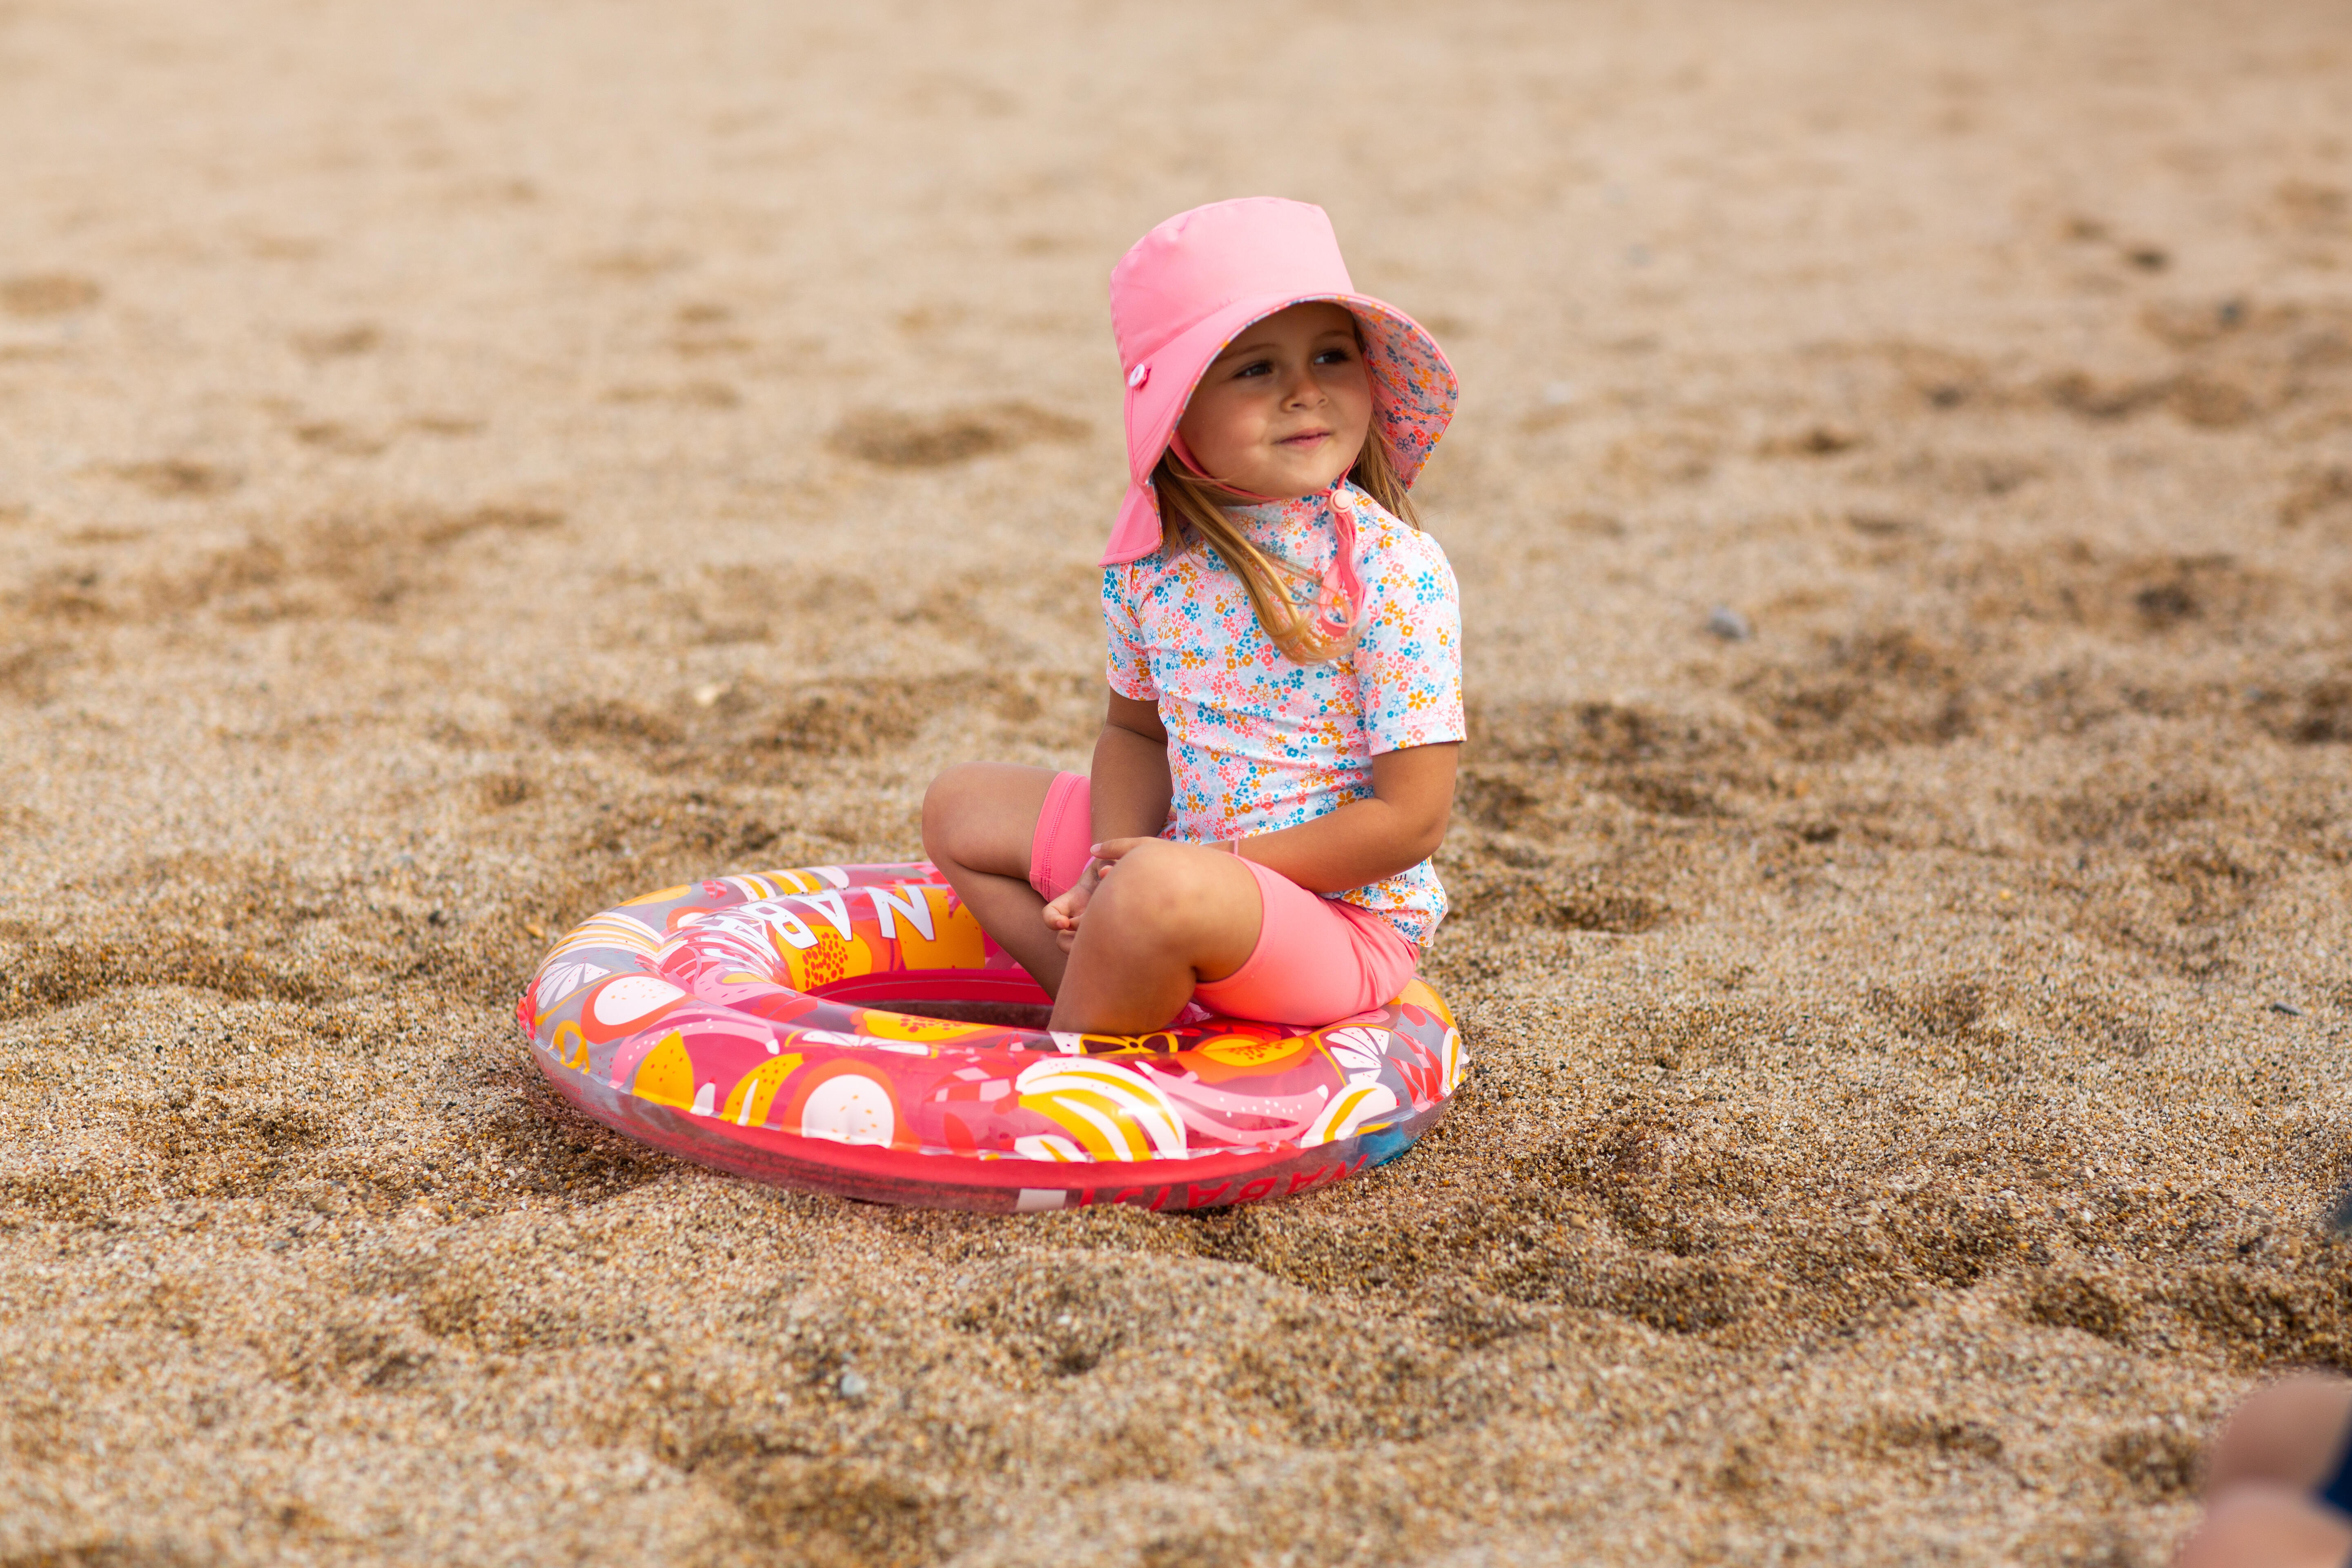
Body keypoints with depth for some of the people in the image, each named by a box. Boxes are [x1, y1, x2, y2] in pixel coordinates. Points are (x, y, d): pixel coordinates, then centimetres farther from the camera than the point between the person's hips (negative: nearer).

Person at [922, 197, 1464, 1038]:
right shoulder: (1155, 559, -3)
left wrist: (1215, 864, -20)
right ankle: (1117, 1012, -2)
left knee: (1169, 891, -36)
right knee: (962, 805, 12)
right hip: (1181, 850, 7)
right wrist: (1113, 867, -8)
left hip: (1344, 917, -7)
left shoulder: (1395, 572, -19)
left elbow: (1412, 820, -20)